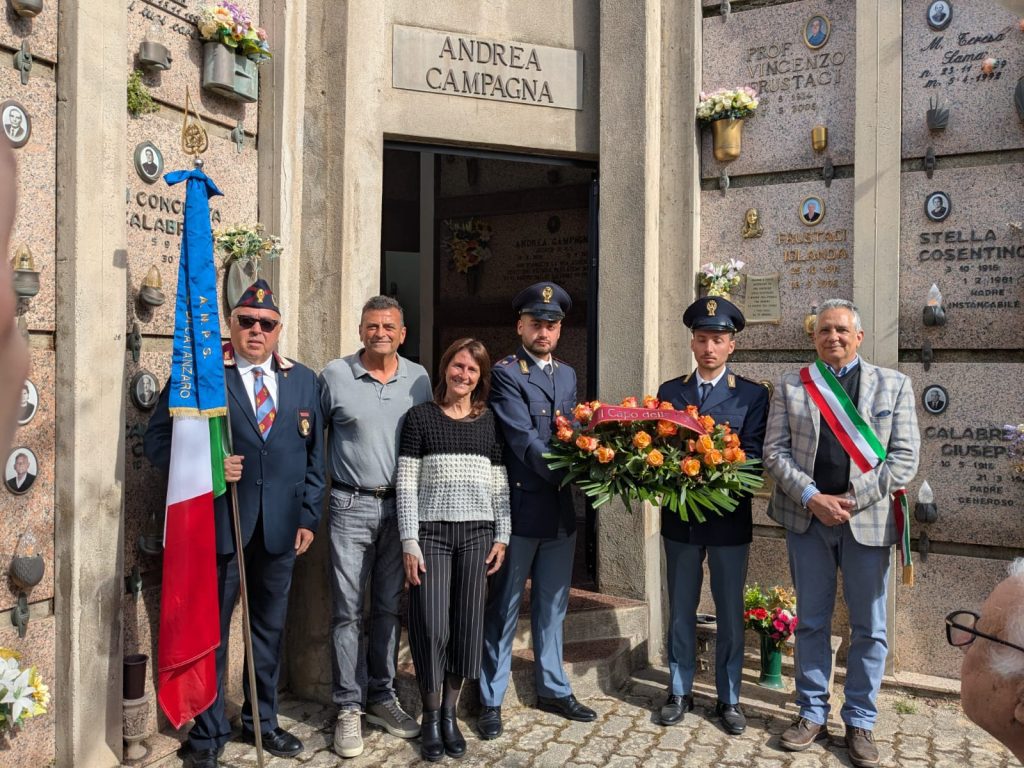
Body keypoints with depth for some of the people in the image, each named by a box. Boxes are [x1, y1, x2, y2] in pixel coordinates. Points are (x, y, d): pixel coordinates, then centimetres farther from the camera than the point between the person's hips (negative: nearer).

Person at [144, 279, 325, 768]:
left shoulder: (303, 380, 8)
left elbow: (313, 456, 10)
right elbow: (158, 439, -4)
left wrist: (308, 516, 5)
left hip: (280, 526, 4)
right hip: (217, 521, -3)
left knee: (270, 627, 16)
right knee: (210, 630, 9)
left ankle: (262, 721, 34)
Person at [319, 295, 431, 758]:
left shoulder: (419, 379, 4)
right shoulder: (334, 375, -3)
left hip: (402, 506, 3)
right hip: (352, 506, -2)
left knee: (390, 607, 11)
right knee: (347, 609, 2)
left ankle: (381, 696, 26)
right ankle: (348, 708, 15)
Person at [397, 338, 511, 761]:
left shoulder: (490, 421, 8)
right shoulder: (420, 417, 1)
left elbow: (500, 485, 9)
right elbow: (406, 484, -3)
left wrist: (501, 537, 3)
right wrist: (409, 543, -8)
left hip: (477, 533, 3)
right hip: (431, 532, -2)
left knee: (467, 624, 6)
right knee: (432, 626, -2)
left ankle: (449, 712, 24)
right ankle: (430, 717, 19)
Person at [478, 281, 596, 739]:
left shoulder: (568, 376, 14)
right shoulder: (505, 373, -7)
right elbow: (525, 440, -16)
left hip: (561, 510, 6)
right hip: (520, 508, -6)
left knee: (552, 607, 17)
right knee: (503, 609, 6)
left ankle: (553, 689, 32)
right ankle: (491, 700, 19)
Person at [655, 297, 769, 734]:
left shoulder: (753, 395, -2)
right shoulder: (668, 392, 5)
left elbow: (752, 456, -10)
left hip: (730, 519, -2)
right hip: (680, 517, 2)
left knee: (730, 613, 10)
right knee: (680, 610, 13)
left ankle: (729, 699, 24)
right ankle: (679, 692, 27)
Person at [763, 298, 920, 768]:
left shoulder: (894, 385, 4)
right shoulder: (790, 387, 6)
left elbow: (905, 457, -3)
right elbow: (775, 451, 1)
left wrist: (852, 500, -12)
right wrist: (811, 496, -13)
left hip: (867, 520, 0)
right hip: (807, 518, 1)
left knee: (869, 628, 8)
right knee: (811, 623, 12)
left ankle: (860, 722, 24)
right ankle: (812, 715, 25)